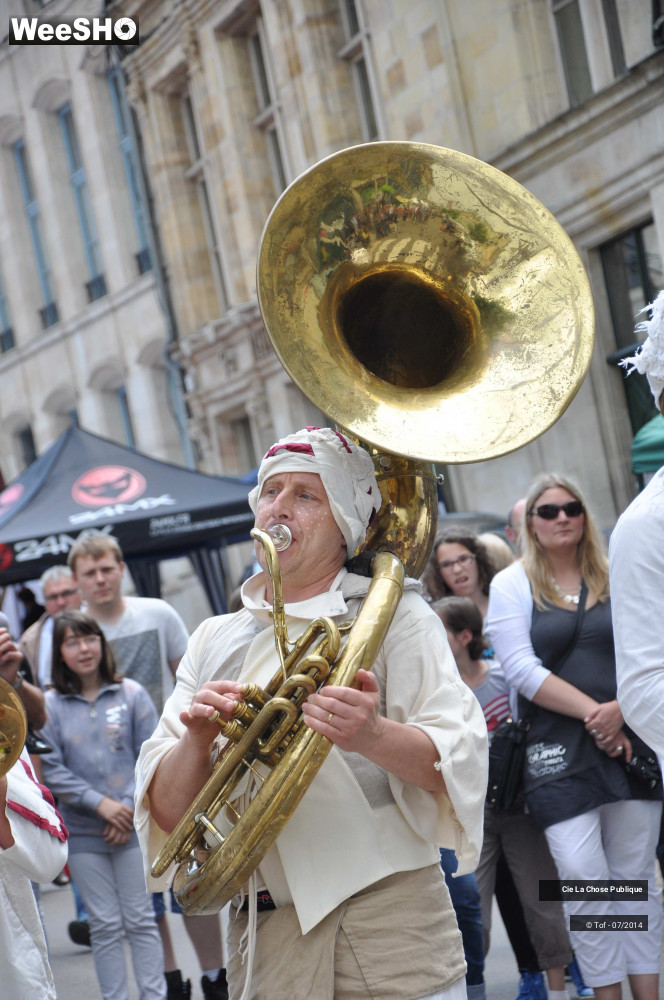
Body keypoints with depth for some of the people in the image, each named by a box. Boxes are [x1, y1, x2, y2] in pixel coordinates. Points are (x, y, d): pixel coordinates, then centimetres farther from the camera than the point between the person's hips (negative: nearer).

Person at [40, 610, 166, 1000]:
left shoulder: (131, 694, 0)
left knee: (141, 920, 4)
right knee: (105, 925, 6)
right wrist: (101, 803, -12)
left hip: (132, 825, 0)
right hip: (82, 831, 0)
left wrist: (129, 807, -9)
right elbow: (51, 769, -4)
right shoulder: (50, 705, -1)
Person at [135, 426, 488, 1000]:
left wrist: (371, 736, -32)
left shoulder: (391, 616, 0)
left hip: (386, 933, -4)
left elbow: (459, 764, -12)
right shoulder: (216, 641, 13)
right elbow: (168, 812, 6)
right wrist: (198, 739, -15)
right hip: (262, 945, 4)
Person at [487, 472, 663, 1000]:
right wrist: (592, 711, -13)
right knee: (585, 880, -10)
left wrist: (620, 709, -12)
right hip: (557, 747, -3)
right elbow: (522, 669, -7)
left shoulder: (616, 578, 11)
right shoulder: (513, 584, 4)